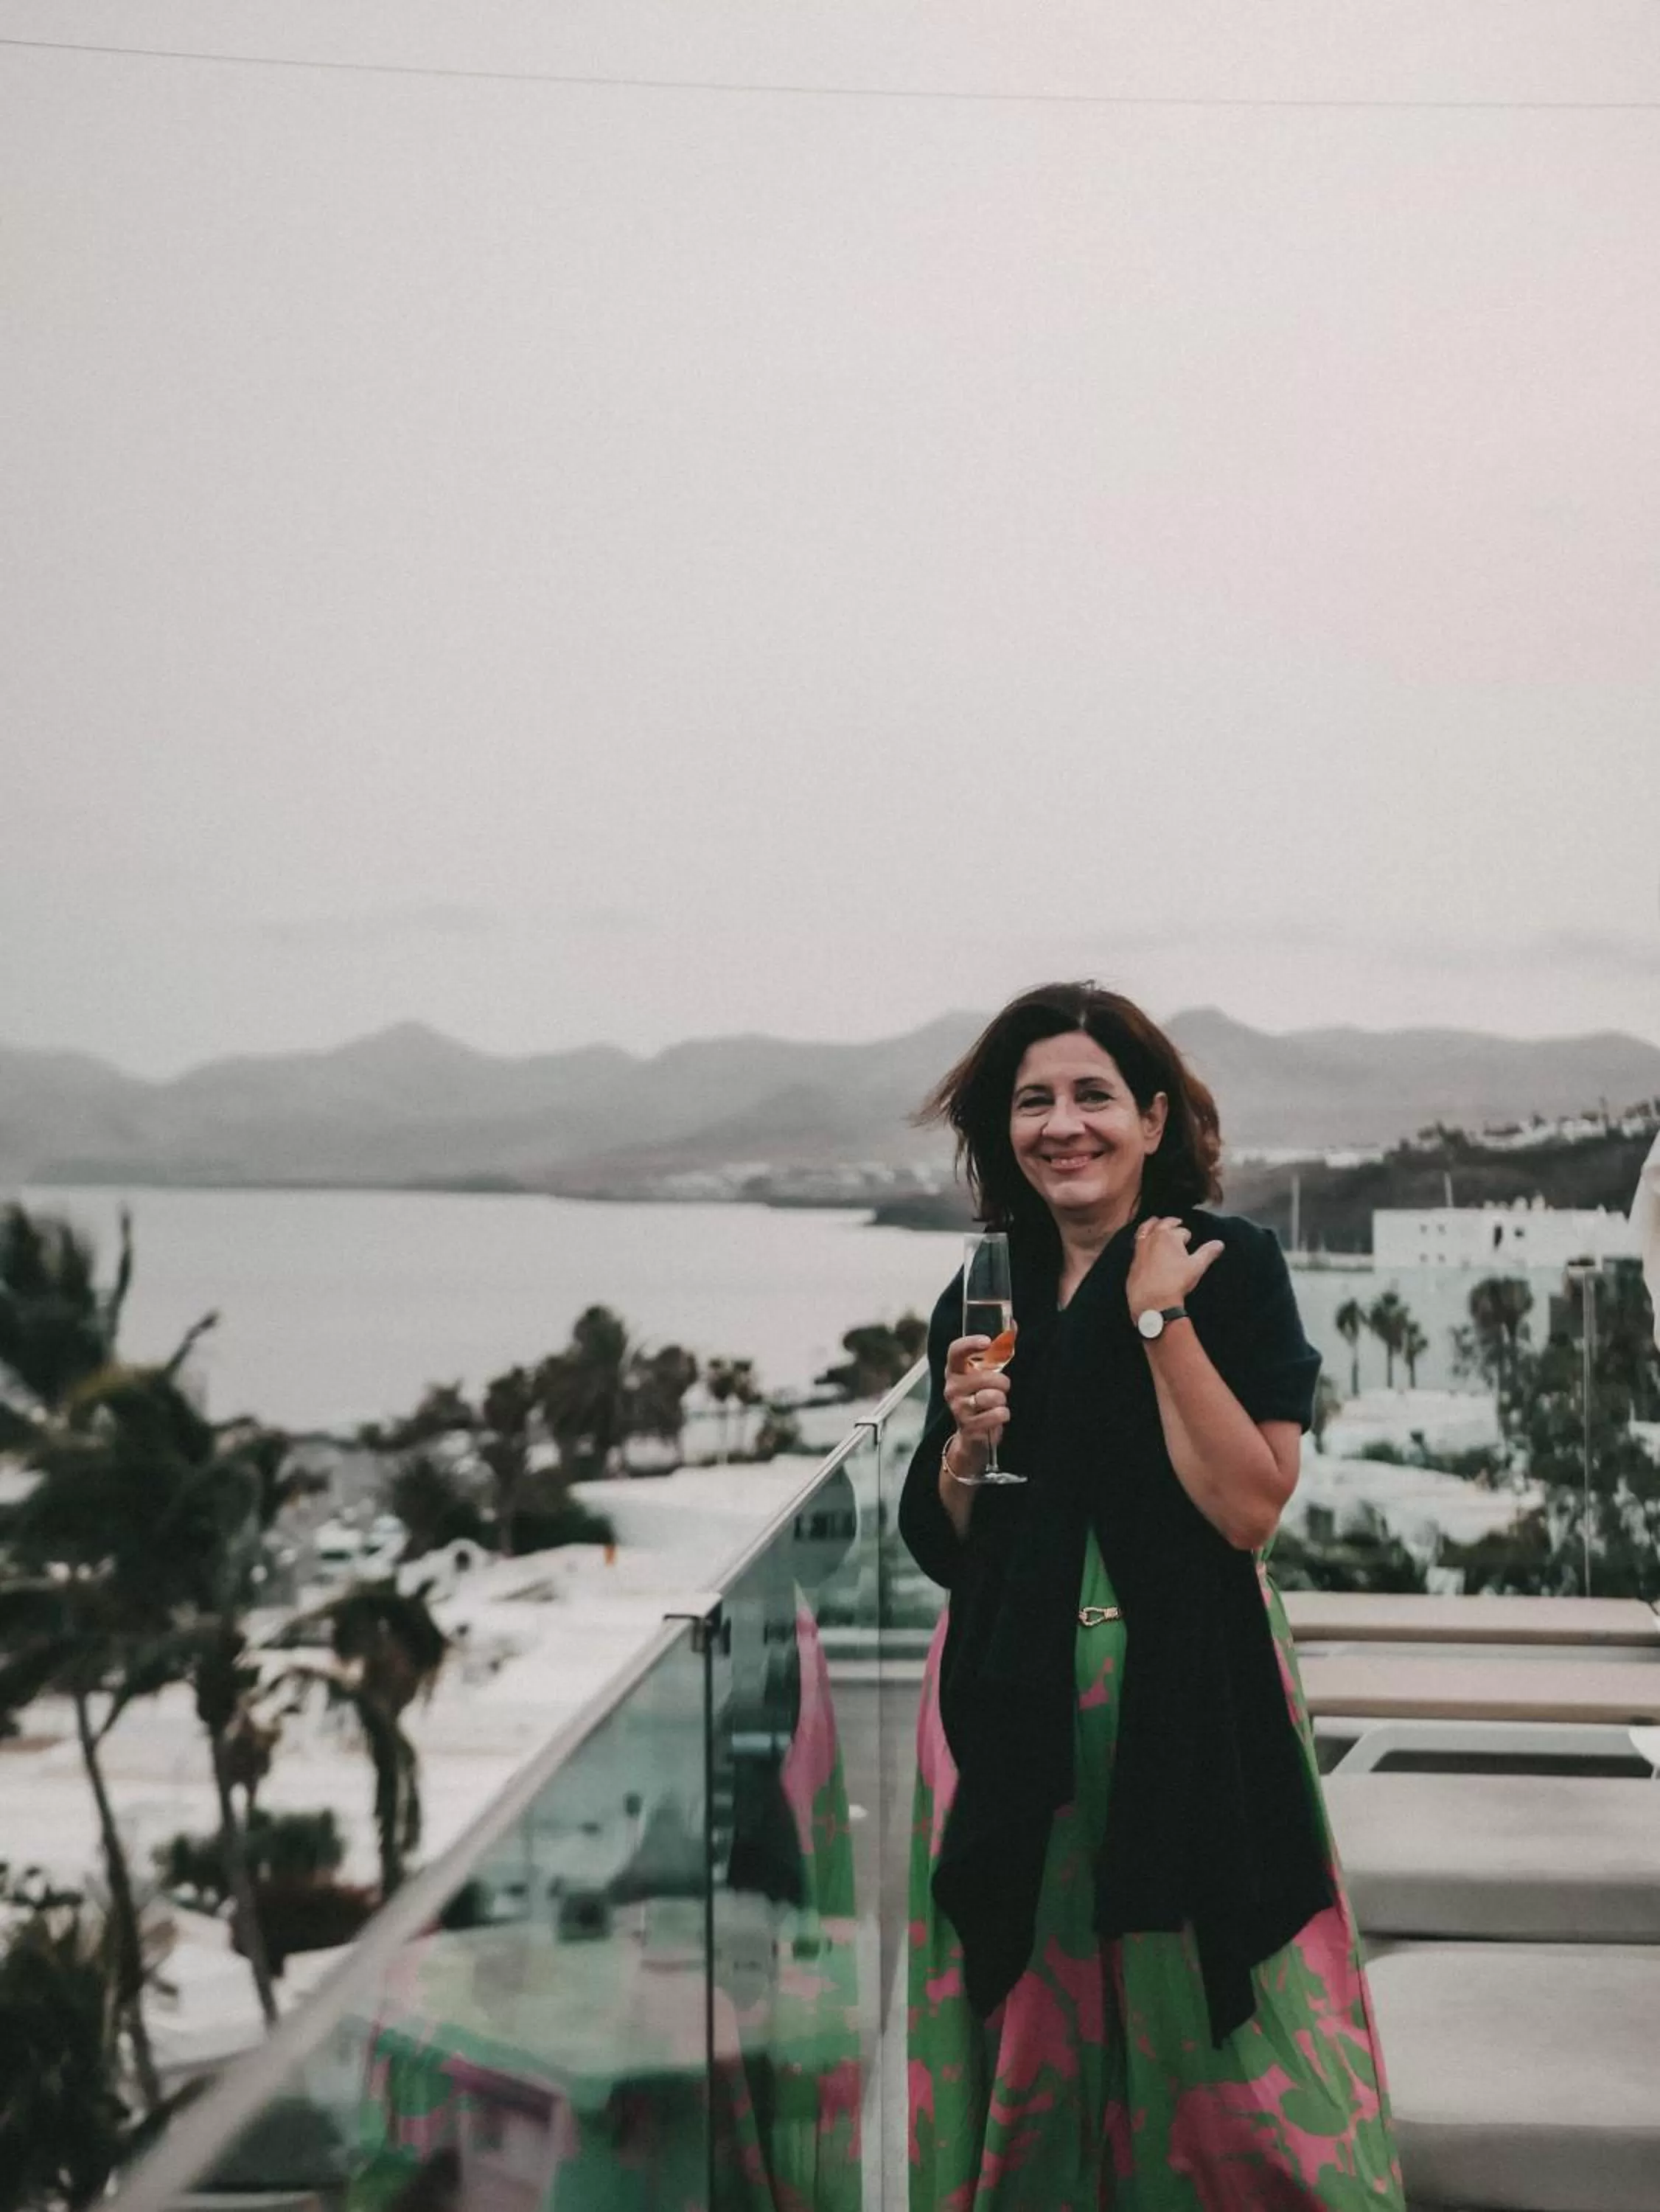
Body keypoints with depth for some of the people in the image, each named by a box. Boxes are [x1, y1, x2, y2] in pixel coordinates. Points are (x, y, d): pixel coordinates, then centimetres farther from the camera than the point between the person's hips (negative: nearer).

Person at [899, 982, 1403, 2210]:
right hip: (1017, 1707, 4)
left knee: (1205, 2014, 0)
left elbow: (1251, 1506, -16)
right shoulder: (984, 1298, 8)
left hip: (1189, 1696, -4)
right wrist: (968, 1442, -9)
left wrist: (1160, 1317, -16)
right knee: (1033, 2014, 11)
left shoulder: (1233, 1266, -6)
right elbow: (944, 1547, 11)